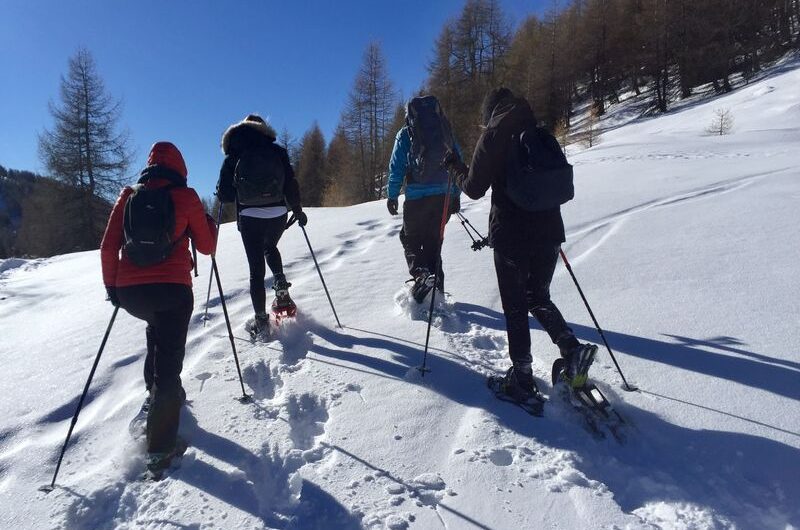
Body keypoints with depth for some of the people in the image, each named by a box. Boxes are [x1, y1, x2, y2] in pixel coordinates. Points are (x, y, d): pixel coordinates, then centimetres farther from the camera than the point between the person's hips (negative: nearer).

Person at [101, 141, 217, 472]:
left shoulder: (129, 196, 9)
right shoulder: (185, 197, 1)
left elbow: (108, 247, 7)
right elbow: (206, 247, 7)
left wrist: (111, 286, 18)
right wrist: (210, 224, 26)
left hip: (129, 293, 4)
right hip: (171, 289, -4)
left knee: (156, 332, 34)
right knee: (169, 357, 2)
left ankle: (156, 393, 40)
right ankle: (159, 447, 2)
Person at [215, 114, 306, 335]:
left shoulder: (233, 157, 1)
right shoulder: (277, 151, 3)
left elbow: (224, 195, 0)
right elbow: (291, 185, 0)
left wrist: (223, 193, 23)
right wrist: (298, 211, 12)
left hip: (249, 218, -2)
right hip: (278, 215, 2)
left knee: (256, 268, 5)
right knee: (270, 248, 30)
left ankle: (261, 321, 7)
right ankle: (281, 289, 10)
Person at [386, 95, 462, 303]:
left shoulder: (406, 134, 1)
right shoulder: (445, 131, 12)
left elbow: (397, 167, -3)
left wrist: (392, 195, 3)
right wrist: (456, 195, 17)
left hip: (417, 197, -4)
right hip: (445, 196, 4)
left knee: (409, 238, 11)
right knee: (433, 241, 16)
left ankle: (421, 273, -14)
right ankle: (437, 286, 16)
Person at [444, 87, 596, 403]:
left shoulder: (494, 135, -5)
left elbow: (474, 188, -6)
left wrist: (455, 167, 12)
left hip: (511, 235, -5)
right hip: (548, 231, 5)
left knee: (515, 307, 6)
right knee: (539, 298, 21)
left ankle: (523, 378, 11)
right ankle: (572, 349, 2)